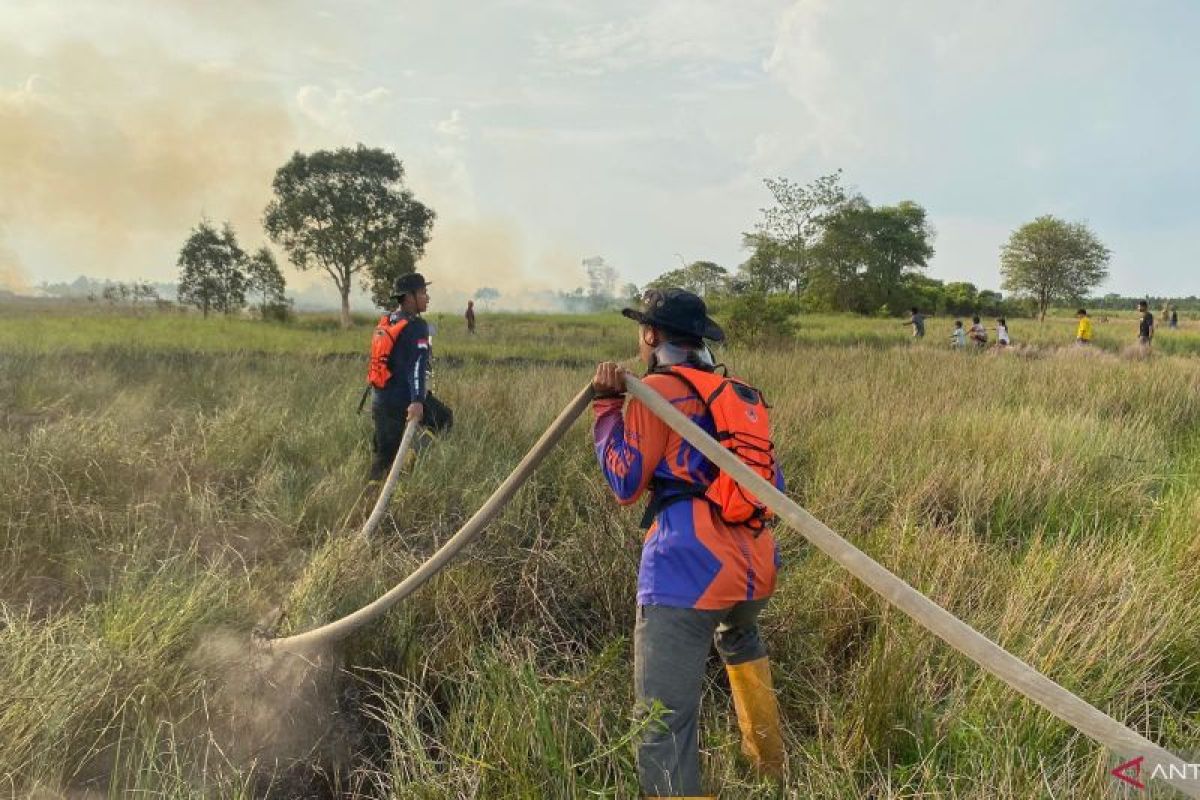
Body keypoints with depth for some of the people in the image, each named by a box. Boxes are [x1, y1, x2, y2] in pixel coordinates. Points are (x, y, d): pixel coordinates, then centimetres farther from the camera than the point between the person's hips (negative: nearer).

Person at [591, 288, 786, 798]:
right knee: (739, 637, 39)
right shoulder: (737, 392, 20)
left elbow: (626, 483, 1)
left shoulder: (658, 389, 0)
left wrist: (607, 405, 8)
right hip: (756, 564, 8)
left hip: (690, 568, -8)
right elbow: (772, 487, 23)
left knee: (664, 719, -7)